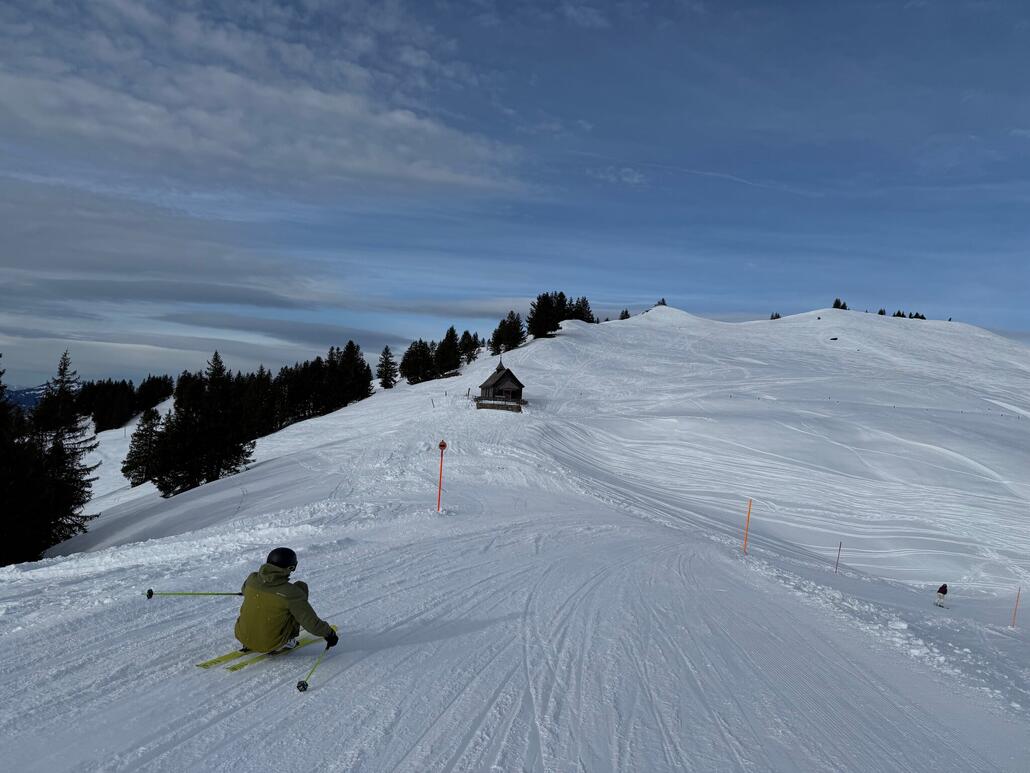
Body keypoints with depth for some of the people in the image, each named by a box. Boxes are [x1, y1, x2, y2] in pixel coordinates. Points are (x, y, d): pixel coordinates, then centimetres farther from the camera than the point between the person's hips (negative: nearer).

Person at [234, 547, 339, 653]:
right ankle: (288, 641, 5)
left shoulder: (252, 579, -7)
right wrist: (328, 633, 2)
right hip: (270, 645, -4)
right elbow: (310, 622, -15)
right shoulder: (290, 592, -21)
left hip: (243, 637, 5)